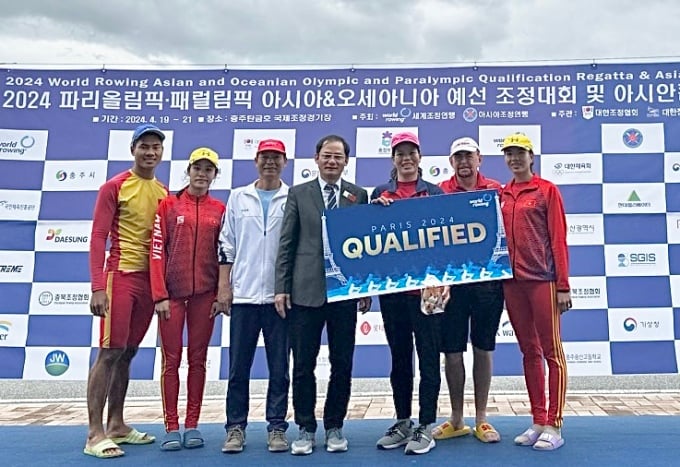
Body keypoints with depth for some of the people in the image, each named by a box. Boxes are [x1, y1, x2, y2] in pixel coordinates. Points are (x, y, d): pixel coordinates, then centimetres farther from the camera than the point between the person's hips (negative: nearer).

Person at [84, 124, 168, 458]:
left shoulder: (164, 193, 12)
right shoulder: (114, 187, -4)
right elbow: (98, 237, -9)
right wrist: (97, 287, -17)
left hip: (150, 279, 6)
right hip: (121, 276, -6)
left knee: (128, 352, 12)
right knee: (109, 352, -6)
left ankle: (116, 425, 21)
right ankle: (95, 434, 1)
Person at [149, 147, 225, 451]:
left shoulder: (220, 210, 6)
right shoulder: (168, 205, 2)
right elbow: (157, 251, -2)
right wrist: (160, 295, -8)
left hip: (205, 294, 1)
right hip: (172, 293, -1)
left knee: (198, 358, 8)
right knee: (171, 359, 3)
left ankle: (192, 425, 18)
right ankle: (171, 427, 13)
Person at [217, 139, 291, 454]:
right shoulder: (238, 197, 10)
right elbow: (226, 243, 8)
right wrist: (224, 286, 1)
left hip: (280, 295, -1)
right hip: (243, 294, 2)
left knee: (279, 367, 7)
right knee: (238, 366, 7)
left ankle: (277, 427, 18)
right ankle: (235, 427, 19)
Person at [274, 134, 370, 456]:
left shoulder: (359, 195, 8)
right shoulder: (298, 194, 7)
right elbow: (286, 244, 4)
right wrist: (281, 287, -2)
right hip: (305, 291, 0)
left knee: (342, 365, 8)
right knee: (303, 365, 5)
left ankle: (334, 426, 24)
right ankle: (306, 428, 20)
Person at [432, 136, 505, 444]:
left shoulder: (495, 190, 4)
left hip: (487, 278, 0)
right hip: (451, 280, 0)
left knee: (483, 348, 10)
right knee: (452, 349, 7)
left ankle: (481, 419, 24)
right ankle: (456, 419, 22)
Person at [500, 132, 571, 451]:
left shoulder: (547, 190, 0)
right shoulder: (501, 195, 12)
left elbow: (558, 239, -4)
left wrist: (564, 286, -8)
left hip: (542, 279, -5)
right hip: (511, 281, 5)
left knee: (552, 351, 1)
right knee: (529, 352, 11)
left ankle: (554, 426, 9)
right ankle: (538, 422, 20)